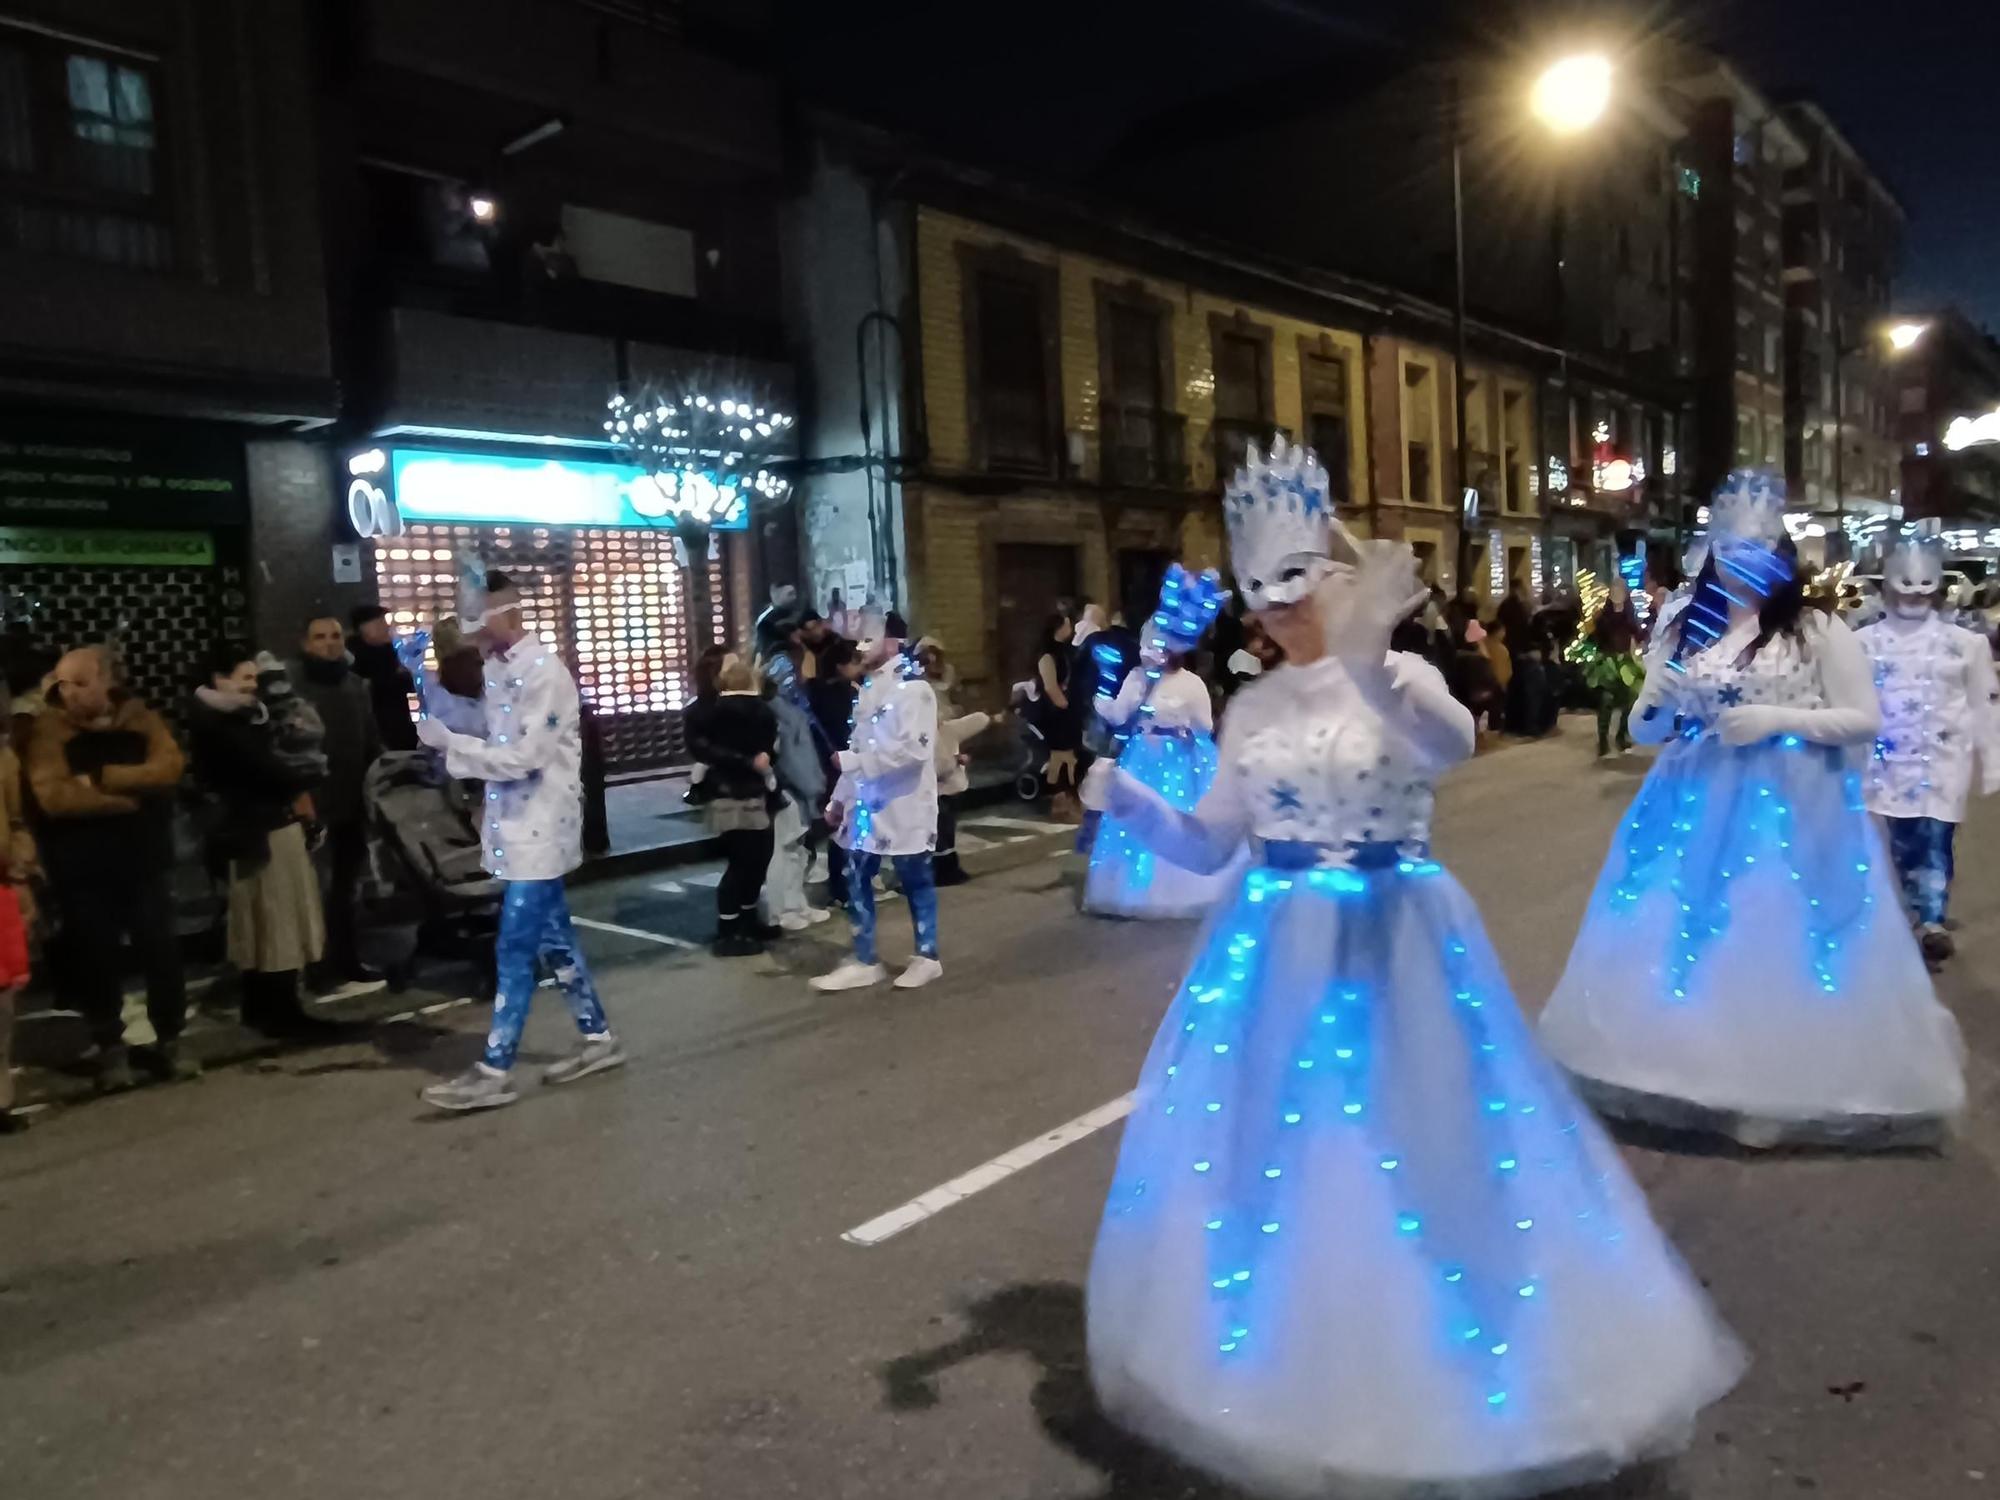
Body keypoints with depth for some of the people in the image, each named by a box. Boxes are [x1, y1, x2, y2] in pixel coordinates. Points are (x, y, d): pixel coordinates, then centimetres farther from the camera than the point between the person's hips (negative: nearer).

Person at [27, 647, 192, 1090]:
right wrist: (131, 795, -16)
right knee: (96, 959, 7)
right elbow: (54, 797, -19)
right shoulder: (48, 729, -6)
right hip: (82, 871, -1)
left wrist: (101, 778, -19)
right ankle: (110, 1048, 23)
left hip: (144, 863, 2)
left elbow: (169, 768, -15)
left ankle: (169, 1041, 21)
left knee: (162, 953, 5)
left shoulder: (140, 718, 1)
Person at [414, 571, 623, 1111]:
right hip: (519, 827, 9)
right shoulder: (499, 669, 10)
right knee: (551, 940, 16)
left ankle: (495, 1071, 3)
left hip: (540, 829, -9)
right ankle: (598, 1037, 27)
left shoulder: (544, 671, -18)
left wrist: (451, 744, -19)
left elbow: (525, 757, -22)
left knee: (515, 950, -4)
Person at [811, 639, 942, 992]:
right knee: (857, 881, 10)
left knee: (915, 882, 6)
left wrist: (850, 760, -22)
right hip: (866, 804, 8)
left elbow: (913, 748, -24)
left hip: (904, 806, -8)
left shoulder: (912, 687, -14)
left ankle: (927, 956, 21)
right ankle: (865, 961, 21)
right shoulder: (868, 688, 13)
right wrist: (839, 797, 14)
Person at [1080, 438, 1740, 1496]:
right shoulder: (1252, 707, 5)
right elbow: (1209, 845, 7)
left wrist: (1367, 663, -53)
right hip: (1275, 957, 4)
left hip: (1394, 949, -4)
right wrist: (1130, 802, -12)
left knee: (1410, 1155, 4)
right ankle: (1281, 1366, 35)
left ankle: (1428, 1375, 30)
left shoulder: (1401, 677, -9)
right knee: (1270, 1161, 11)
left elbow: (1451, 745, -34)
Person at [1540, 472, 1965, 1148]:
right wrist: (1656, 702, -12)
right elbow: (1645, 731, 10)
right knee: (1681, 935, 6)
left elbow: (1865, 720, -5)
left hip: (1792, 809, -3)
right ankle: (1697, 1077, 23)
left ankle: (1789, 1091, 18)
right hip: (1697, 805, 3)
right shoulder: (1683, 630, 7)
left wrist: (1779, 719, -16)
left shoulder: (1818, 630, -2)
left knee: (1777, 945, 0)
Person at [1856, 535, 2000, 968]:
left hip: (1944, 758, -1)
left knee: (1936, 840, -11)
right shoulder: (1865, 643, 1)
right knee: (1904, 845, 7)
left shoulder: (1963, 642, 1)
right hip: (1892, 761, 1)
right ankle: (1921, 923, 22)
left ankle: (1934, 924, -15)